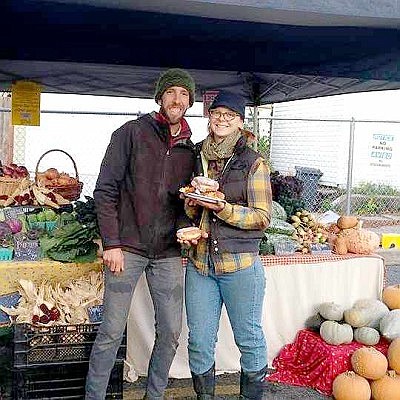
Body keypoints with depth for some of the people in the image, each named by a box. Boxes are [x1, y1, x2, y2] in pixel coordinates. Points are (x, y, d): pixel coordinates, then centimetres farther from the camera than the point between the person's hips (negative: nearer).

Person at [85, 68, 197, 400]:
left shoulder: (190, 148, 11)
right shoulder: (132, 133, -2)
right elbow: (105, 190, -5)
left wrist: (184, 227, -3)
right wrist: (111, 243, -11)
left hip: (168, 254, 4)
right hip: (127, 248, -4)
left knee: (171, 332, 8)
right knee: (112, 331, 1)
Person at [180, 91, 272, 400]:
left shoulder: (253, 163, -3)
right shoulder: (196, 157, 11)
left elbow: (263, 217, -6)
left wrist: (224, 208, -19)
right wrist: (192, 205, -3)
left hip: (240, 264, -4)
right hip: (199, 263, 4)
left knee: (249, 337, 9)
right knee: (199, 341, 11)